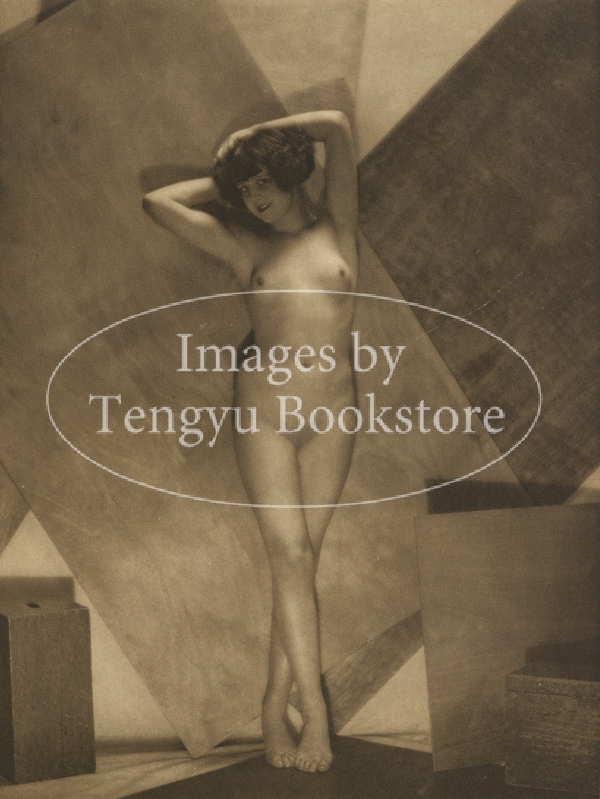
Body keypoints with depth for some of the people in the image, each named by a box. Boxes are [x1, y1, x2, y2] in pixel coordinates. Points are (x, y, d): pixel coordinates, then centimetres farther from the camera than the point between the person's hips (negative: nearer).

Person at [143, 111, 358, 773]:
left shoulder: (335, 227, 6)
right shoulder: (244, 244, 8)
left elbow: (337, 129, -3)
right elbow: (158, 202, 6)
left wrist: (254, 137, 7)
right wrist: (223, 179, 14)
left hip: (332, 414, 1)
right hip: (264, 411, 0)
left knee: (301, 558, 2)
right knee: (290, 556, -6)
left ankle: (276, 712, 9)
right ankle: (315, 714, -3)